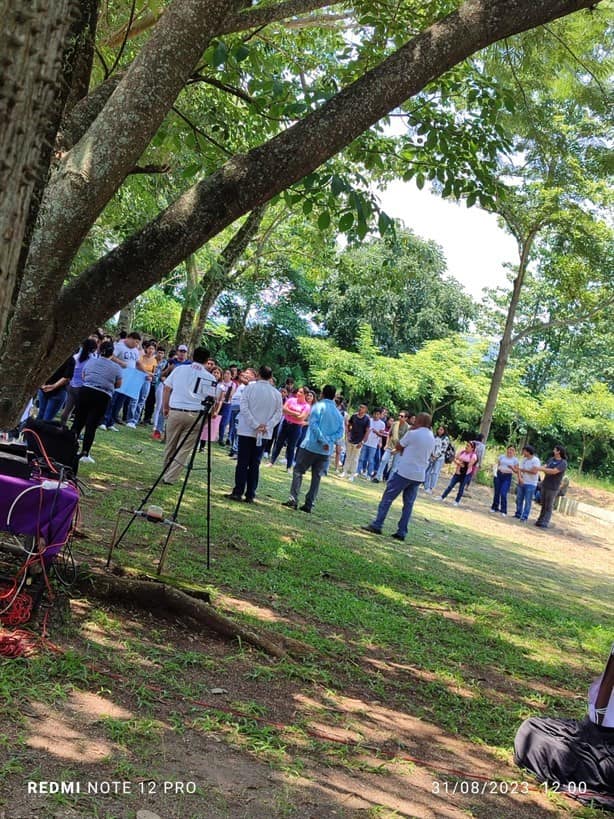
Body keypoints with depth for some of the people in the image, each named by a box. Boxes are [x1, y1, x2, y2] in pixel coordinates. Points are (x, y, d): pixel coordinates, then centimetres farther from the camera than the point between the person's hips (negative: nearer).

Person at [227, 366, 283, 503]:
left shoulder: (250, 387, -5)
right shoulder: (277, 393, 3)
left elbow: (244, 408, -12)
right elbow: (278, 414, -1)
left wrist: (255, 425, -12)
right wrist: (266, 426, -6)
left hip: (246, 430, -2)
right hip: (264, 434, 3)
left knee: (242, 463, 3)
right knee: (255, 464, 8)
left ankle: (238, 492, 1)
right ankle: (250, 495, 7)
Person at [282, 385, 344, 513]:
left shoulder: (318, 406, -3)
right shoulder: (338, 413, 11)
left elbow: (313, 424, -16)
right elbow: (340, 431, 2)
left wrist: (322, 440, -16)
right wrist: (330, 440, -8)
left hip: (311, 445, -4)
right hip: (326, 451, 4)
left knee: (298, 471, 6)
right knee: (317, 477, 10)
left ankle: (293, 499, -2)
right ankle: (309, 504, 8)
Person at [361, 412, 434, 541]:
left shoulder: (412, 434, -11)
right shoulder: (432, 438, 11)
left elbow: (398, 447, 1)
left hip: (404, 472, -6)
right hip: (419, 476, 6)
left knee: (387, 498, 1)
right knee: (408, 503, 8)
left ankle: (377, 525, 1)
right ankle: (402, 532, 7)